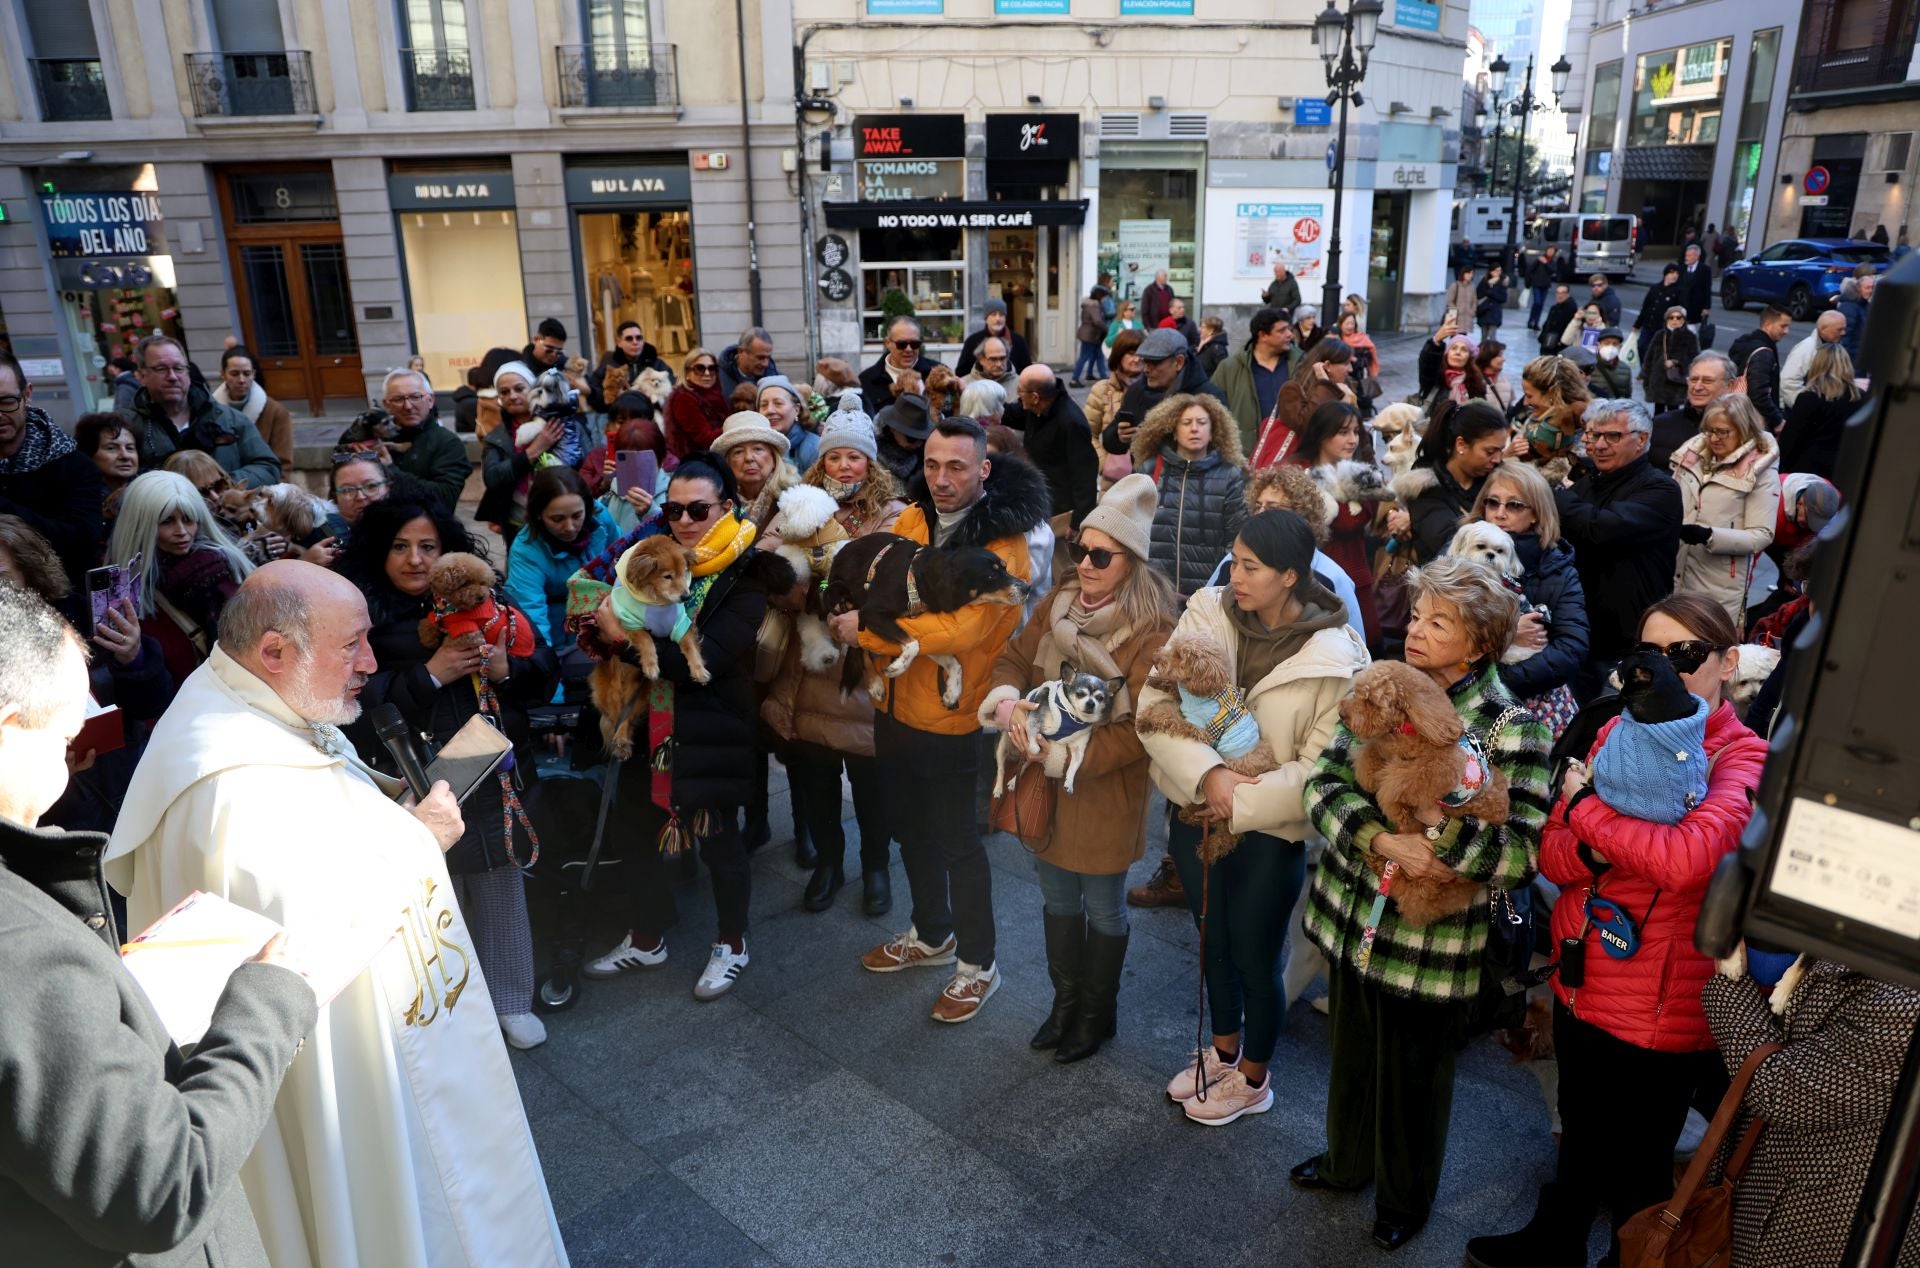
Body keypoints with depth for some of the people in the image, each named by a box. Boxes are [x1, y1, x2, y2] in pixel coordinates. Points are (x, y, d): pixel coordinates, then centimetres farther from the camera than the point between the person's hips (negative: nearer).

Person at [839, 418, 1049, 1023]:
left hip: (949, 717, -7)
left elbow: (961, 628, -29)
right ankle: (931, 935, 45)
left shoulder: (1003, 545, -19)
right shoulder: (913, 519, 2)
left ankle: (977, 963, 27)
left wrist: (868, 630, -25)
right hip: (895, 705, 7)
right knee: (910, 825, 22)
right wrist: (882, 645, -11)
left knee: (955, 839, 6)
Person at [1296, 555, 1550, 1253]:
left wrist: (1437, 824, -35)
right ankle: (1348, 1157, 52)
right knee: (1353, 1051, 25)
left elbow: (1519, 855, -21)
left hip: (1429, 943, -4)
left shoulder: (1510, 728, -17)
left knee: (1413, 1073, 17)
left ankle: (1404, 1197, 44)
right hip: (1353, 919, 5)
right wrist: (1384, 840, -24)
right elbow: (1324, 784, -8)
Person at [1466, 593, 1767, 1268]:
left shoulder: (1744, 759, -16)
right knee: (1579, 1135, 27)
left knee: (1634, 1168, 15)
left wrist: (1587, 806, -22)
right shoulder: (1618, 730, 0)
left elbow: (1688, 857, -36)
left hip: (1660, 1013, -5)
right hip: (1580, 982, 5)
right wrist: (1598, 840, -24)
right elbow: (1553, 857, -2)